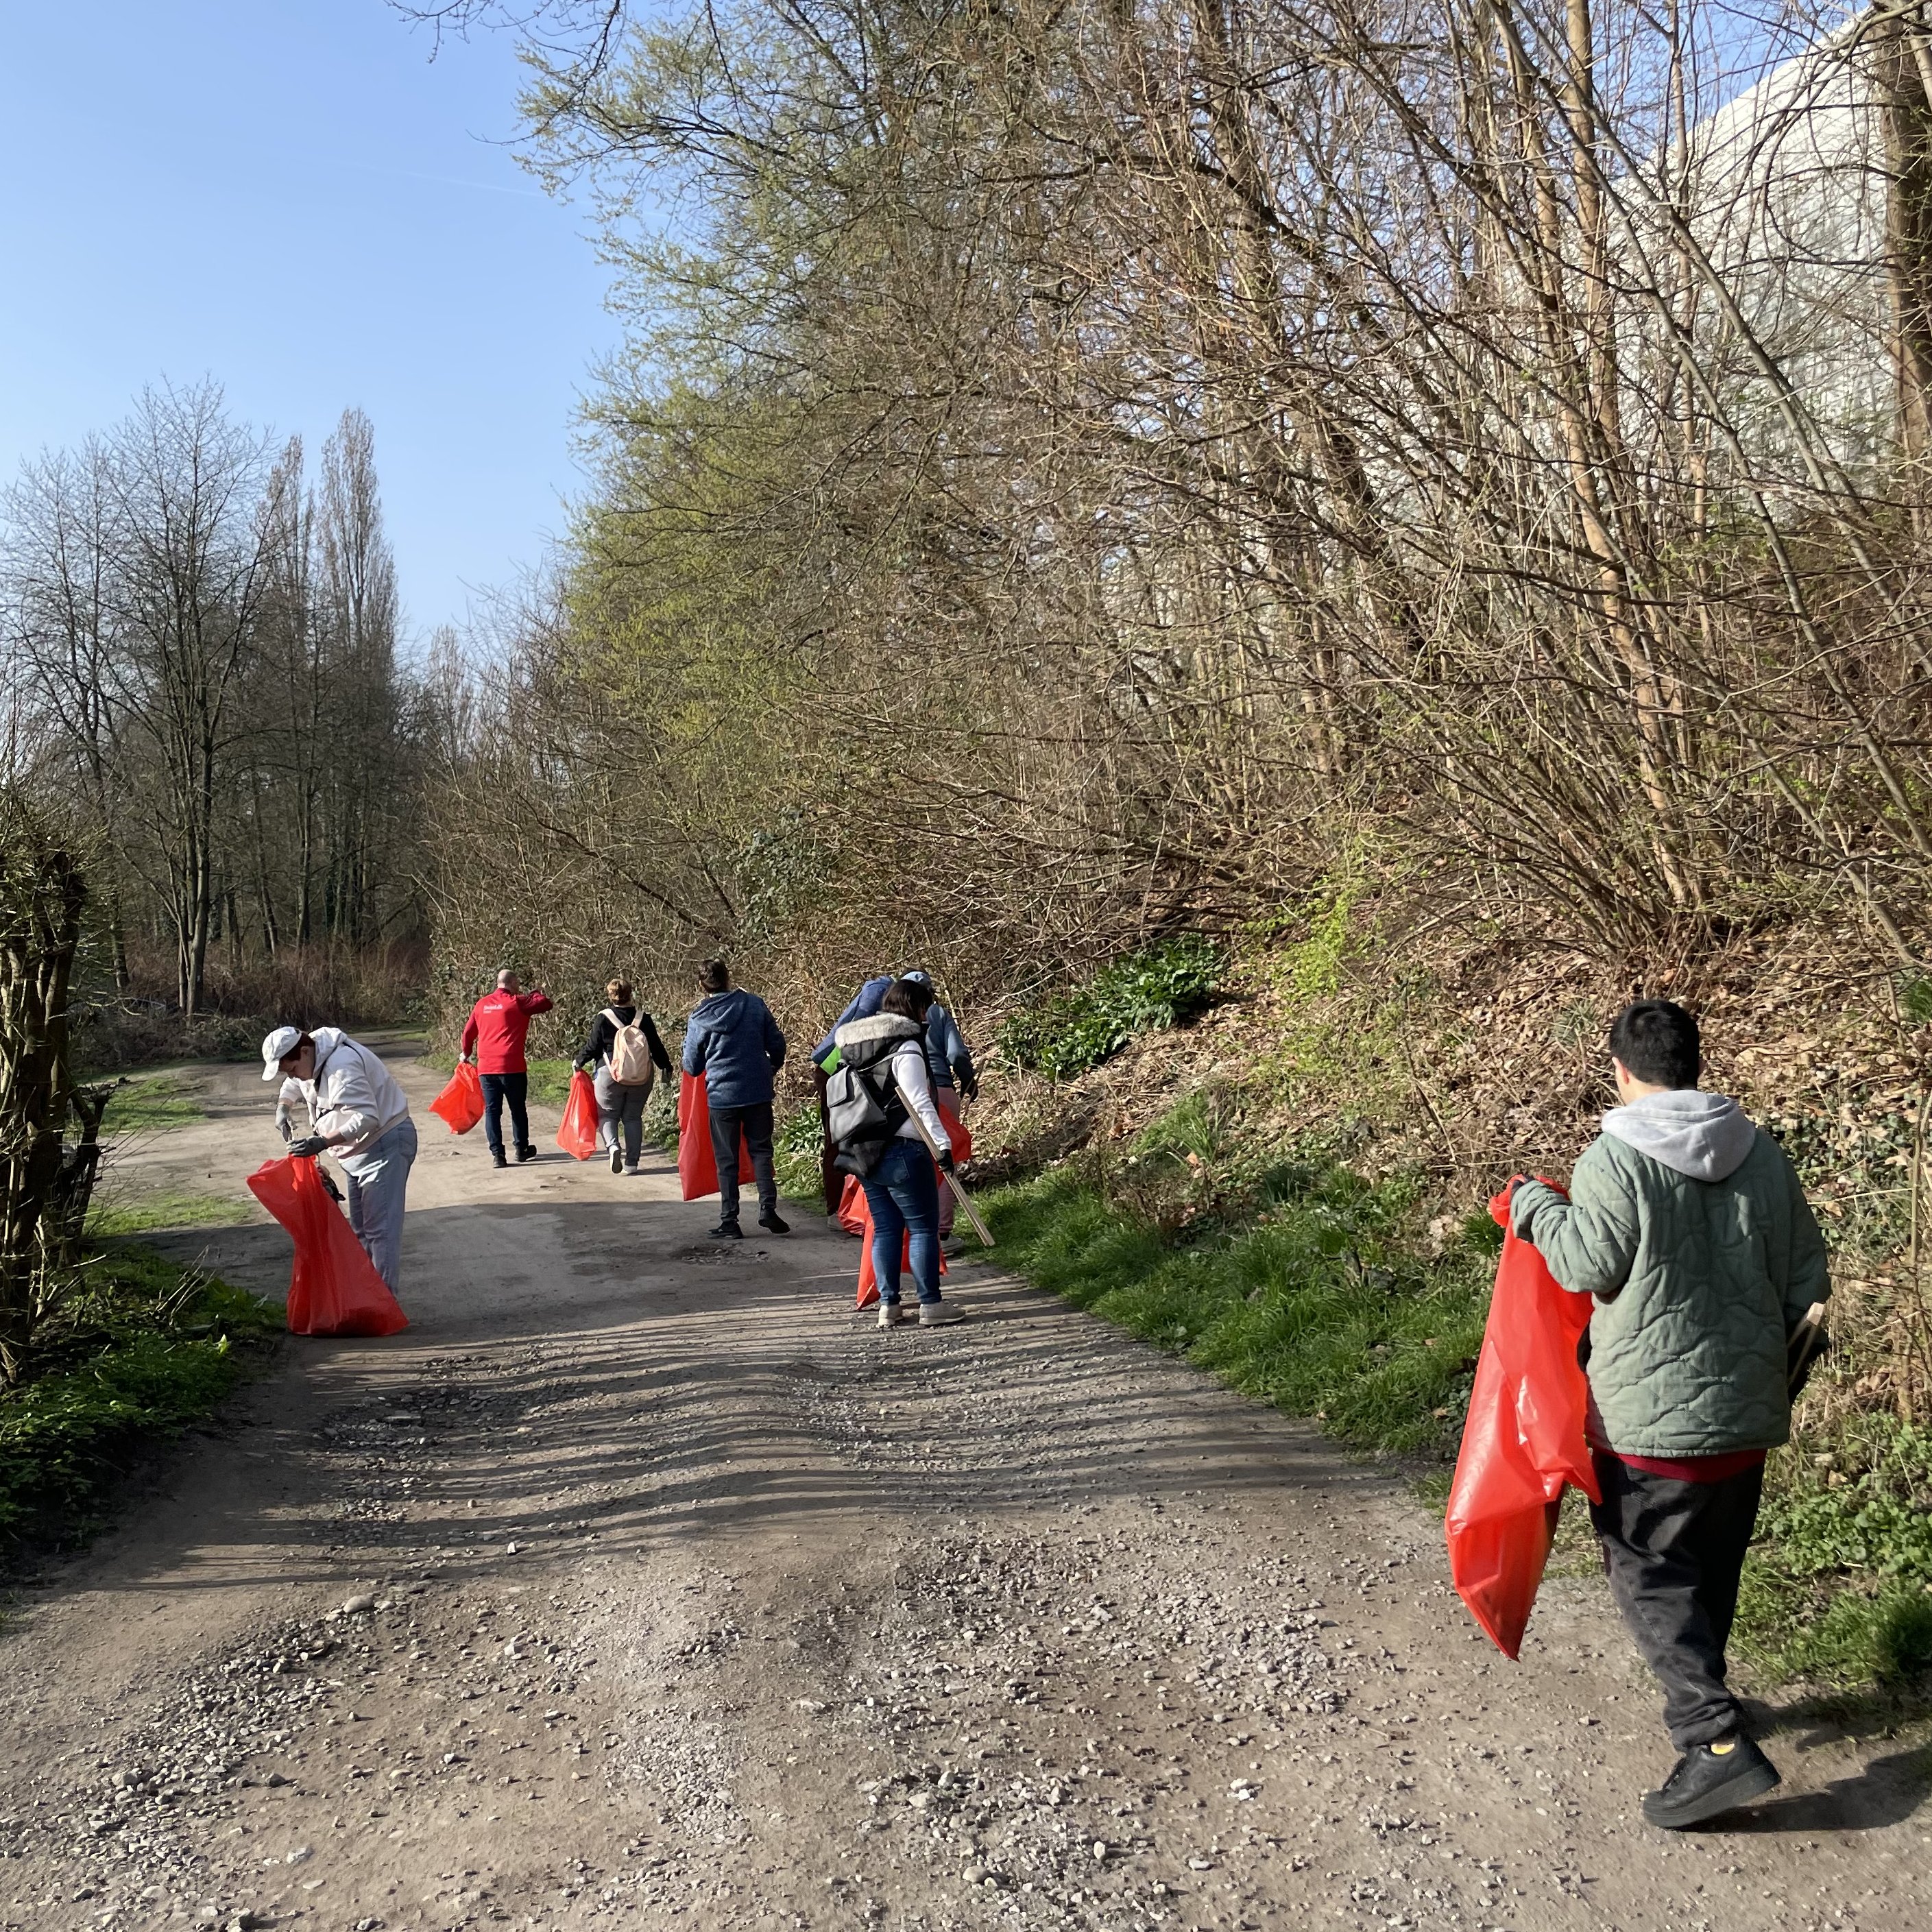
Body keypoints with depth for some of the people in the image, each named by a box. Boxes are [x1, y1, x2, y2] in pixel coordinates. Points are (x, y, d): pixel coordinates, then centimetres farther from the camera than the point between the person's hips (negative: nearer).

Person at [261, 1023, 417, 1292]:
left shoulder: (341, 1066, -29)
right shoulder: (309, 1061, 2)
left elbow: (367, 1118, -33)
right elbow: (293, 1084, 26)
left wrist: (323, 1143, -38)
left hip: (385, 1143, -11)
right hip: (357, 1149, 11)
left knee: (380, 1229, -12)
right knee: (360, 1228, 17)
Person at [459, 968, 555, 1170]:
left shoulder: (482, 1004, 11)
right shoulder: (517, 1002, -4)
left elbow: (468, 1031, 18)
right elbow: (546, 1003, -4)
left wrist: (466, 1053, 34)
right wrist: (533, 994, 16)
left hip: (486, 1067, 4)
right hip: (512, 1066, -4)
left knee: (492, 1110, 6)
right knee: (518, 1109, 11)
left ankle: (497, 1154, 0)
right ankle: (522, 1149, 21)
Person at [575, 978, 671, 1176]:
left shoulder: (603, 1019, -7)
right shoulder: (644, 1018, -1)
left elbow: (592, 1047, -3)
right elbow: (656, 1046, 5)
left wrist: (579, 1062, 16)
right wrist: (666, 1066, 20)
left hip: (610, 1076, -2)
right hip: (641, 1077, 2)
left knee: (608, 1115, 11)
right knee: (633, 1117, 11)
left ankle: (613, 1145, -17)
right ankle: (632, 1162, 9)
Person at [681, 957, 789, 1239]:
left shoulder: (699, 1019, -5)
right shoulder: (754, 1004, -2)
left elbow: (692, 1067, 3)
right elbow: (777, 1044, 4)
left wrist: (687, 1043, 22)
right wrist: (771, 1069, 23)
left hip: (721, 1095, -1)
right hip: (758, 1092, 1)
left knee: (727, 1160, 7)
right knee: (761, 1150, 12)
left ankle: (729, 1222, 8)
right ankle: (768, 1208, -2)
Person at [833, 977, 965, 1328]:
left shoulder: (860, 1047, 13)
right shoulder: (906, 1048, -12)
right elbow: (919, 1102, -19)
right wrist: (943, 1143, -20)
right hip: (903, 1152, -8)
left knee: (885, 1229, 12)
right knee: (924, 1228, 1)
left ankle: (888, 1305, 14)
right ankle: (930, 1305, 5)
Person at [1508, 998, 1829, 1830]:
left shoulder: (1612, 1161, -16)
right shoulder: (1763, 1154, 2)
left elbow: (1588, 1268, -11)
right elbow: (1807, 1279, 7)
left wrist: (1538, 1208, 5)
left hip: (1650, 1415, -6)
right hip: (1748, 1409, 6)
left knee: (1651, 1575, 3)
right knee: (1712, 1571, 21)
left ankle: (1718, 1741, -6)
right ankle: (1698, 1702, 38)